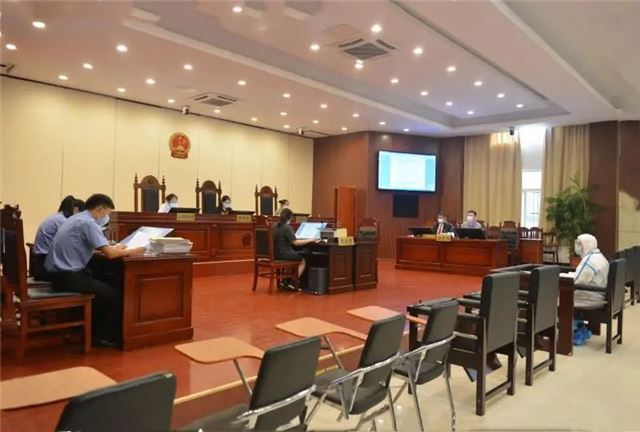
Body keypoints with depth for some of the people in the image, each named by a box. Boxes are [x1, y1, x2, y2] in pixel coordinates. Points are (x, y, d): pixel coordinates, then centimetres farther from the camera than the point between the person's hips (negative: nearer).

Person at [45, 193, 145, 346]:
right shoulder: (89, 222, -15)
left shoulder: (78, 218, 14)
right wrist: (131, 251, -5)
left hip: (61, 273, 10)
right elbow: (109, 254, -21)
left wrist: (115, 248, 19)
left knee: (109, 284, 17)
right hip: (67, 276, -10)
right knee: (115, 294, -4)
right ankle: (103, 336, 10)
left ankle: (94, 328, 23)